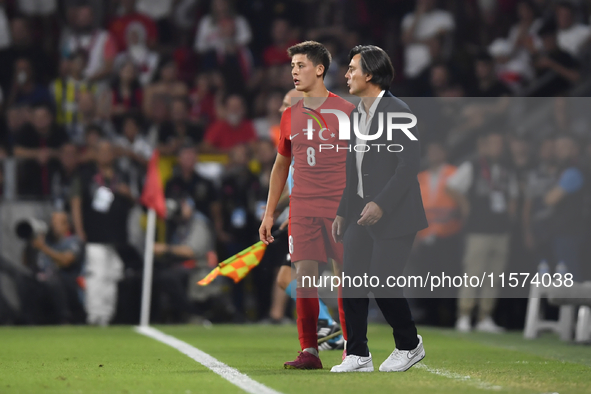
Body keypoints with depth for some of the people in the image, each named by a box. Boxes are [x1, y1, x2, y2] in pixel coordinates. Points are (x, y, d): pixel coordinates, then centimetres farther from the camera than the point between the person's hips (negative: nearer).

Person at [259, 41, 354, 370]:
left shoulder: (346, 111, -1)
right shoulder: (291, 115, 12)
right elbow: (281, 164, 20)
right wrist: (269, 213, 16)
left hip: (340, 207, -3)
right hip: (302, 208, 3)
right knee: (304, 276, -6)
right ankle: (309, 351, -5)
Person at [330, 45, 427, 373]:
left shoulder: (397, 111, -13)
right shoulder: (358, 114, 13)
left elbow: (410, 164, -18)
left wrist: (381, 204, -23)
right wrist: (342, 212, 14)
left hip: (392, 214, -8)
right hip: (361, 214, 8)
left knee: (383, 284, -7)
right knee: (352, 282, 1)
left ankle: (409, 346, 14)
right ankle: (358, 355, 7)